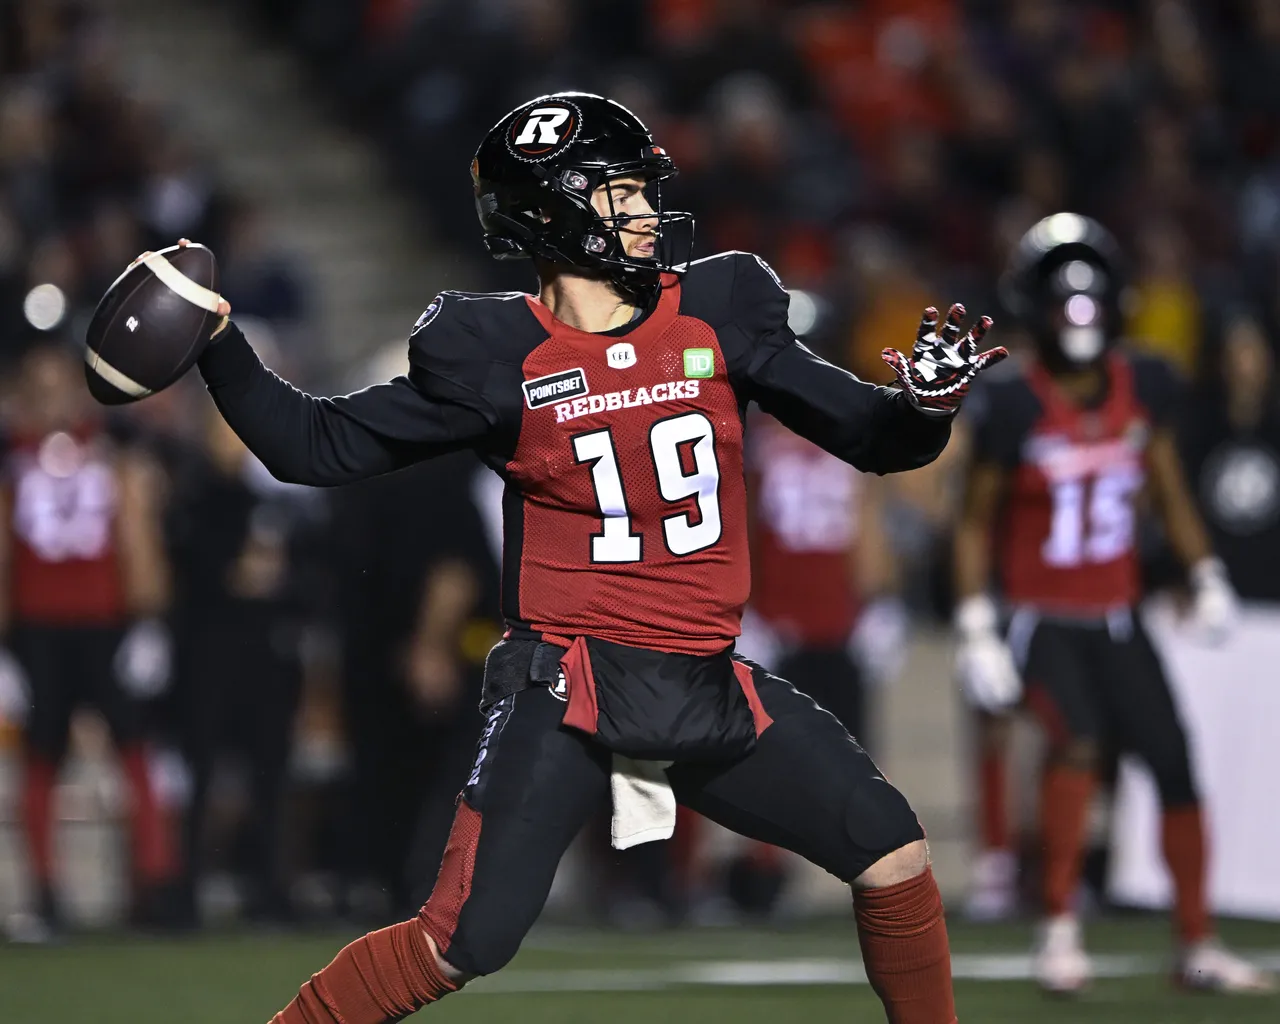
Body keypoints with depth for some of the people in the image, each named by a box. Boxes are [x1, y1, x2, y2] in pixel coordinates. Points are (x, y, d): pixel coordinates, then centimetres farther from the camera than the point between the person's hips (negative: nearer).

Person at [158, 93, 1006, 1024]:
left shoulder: (718, 315, 3)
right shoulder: (498, 359, -4)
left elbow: (870, 437, 7)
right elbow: (316, 446, 1)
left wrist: (930, 403, -15)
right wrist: (214, 343, -10)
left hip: (710, 689, 4)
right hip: (569, 686, -4)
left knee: (896, 860, -1)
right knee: (465, 942, -14)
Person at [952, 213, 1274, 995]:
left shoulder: (1144, 387, -1)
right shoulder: (1014, 406, -14)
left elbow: (1170, 492, 13)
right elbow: (976, 522, -6)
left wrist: (1206, 578, 5)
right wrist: (976, 629, -11)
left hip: (1119, 619, 5)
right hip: (1042, 620, -5)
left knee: (1176, 767, 2)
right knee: (1078, 740, -27)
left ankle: (1198, 945, 15)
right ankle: (1060, 926, -16)